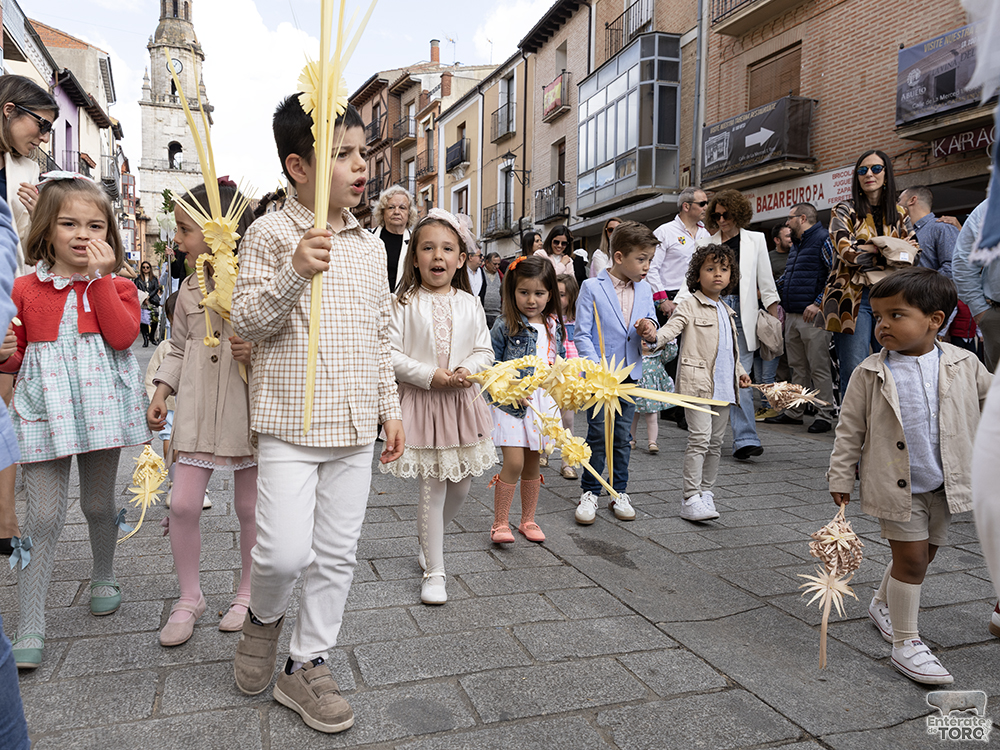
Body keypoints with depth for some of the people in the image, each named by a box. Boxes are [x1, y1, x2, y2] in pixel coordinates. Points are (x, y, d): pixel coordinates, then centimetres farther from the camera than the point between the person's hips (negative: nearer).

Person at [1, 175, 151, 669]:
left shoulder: (116, 286, 3)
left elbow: (123, 336, -17)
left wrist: (100, 276, -15)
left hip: (100, 406, 0)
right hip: (44, 408, 0)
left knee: (99, 504, 14)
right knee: (45, 516, -1)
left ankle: (103, 578, 40)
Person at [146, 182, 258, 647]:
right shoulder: (190, 289, 9)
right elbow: (179, 349, 18)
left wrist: (258, 350, -23)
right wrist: (161, 393, 9)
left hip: (247, 408, -4)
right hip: (197, 410, 5)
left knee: (249, 507, 8)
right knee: (183, 503, 2)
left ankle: (249, 593, 29)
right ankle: (189, 598, 22)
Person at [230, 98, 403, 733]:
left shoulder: (372, 246, 11)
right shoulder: (271, 234, -4)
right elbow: (247, 321, -8)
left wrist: (391, 408, 13)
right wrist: (294, 272, -24)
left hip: (355, 426, 5)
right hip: (291, 422, -4)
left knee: (337, 555, 9)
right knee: (285, 551, -9)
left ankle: (306, 665, 26)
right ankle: (265, 616, 27)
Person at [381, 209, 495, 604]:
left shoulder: (469, 304, 5)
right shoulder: (404, 304, -6)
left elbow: (484, 350, 7)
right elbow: (390, 354, -10)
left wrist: (468, 369, -14)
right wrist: (429, 375, -19)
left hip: (461, 402, 4)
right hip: (421, 402, -4)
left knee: (461, 486, 13)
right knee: (432, 489, -1)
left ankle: (428, 537, 42)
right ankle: (434, 572, 13)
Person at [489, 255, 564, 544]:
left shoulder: (554, 326, 8)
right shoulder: (505, 326, -7)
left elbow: (560, 360, 18)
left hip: (544, 401, 5)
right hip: (512, 403, -4)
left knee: (533, 464, 13)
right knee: (514, 463, -10)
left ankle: (528, 520, 27)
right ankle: (500, 524, 3)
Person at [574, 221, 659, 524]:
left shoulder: (645, 289, 8)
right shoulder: (592, 287, -7)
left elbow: (651, 322, 18)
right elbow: (582, 334, -9)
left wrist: (651, 330, -8)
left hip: (630, 374, 4)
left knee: (623, 436, 11)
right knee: (598, 435, -1)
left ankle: (619, 492, 23)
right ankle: (590, 493, 13)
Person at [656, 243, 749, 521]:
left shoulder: (727, 311, 20)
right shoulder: (689, 305, -4)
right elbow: (671, 328, -20)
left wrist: (740, 371, 20)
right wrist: (653, 337, -40)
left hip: (723, 385, 8)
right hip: (697, 382, -8)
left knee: (716, 442, 12)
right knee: (700, 438, -13)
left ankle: (706, 492, 23)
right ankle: (691, 499, -10)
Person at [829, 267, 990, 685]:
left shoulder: (963, 364, -3)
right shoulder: (870, 374, -10)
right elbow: (850, 430, -5)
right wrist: (841, 479, -4)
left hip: (944, 485, 4)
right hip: (896, 485, -4)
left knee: (923, 555, 17)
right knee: (911, 558, -2)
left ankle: (883, 605, 42)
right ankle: (905, 643, 12)